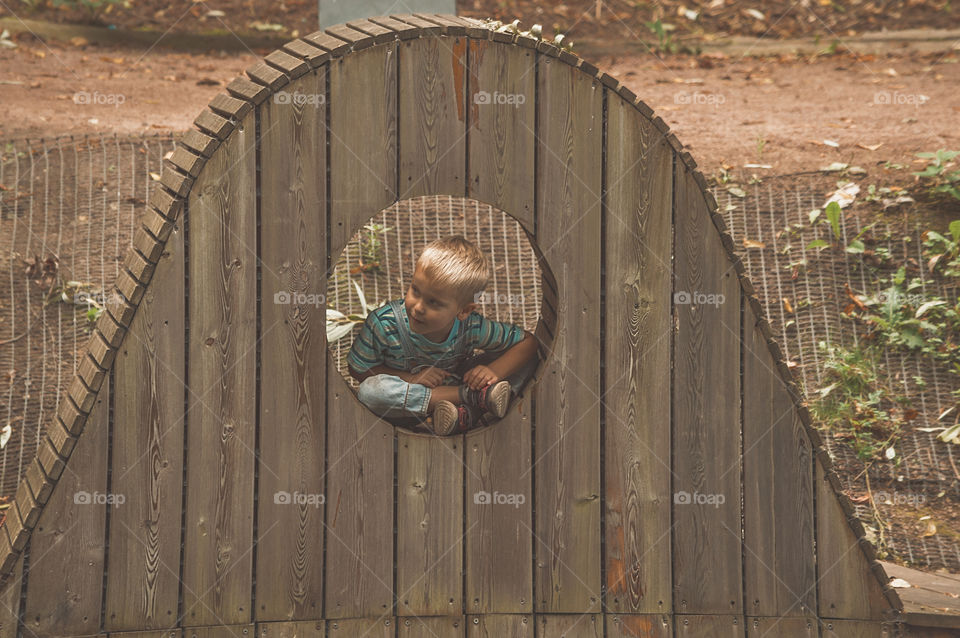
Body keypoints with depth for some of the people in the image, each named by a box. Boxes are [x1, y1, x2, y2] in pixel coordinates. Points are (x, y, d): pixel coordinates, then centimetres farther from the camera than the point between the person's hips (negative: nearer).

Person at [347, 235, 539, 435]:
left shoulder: (471, 328, -24)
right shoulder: (383, 323, -28)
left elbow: (528, 342, -13)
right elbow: (358, 369, -15)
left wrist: (494, 372, -30)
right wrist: (410, 378, -26)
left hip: (456, 383, 1)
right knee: (368, 390, -38)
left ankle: (466, 413, -30)